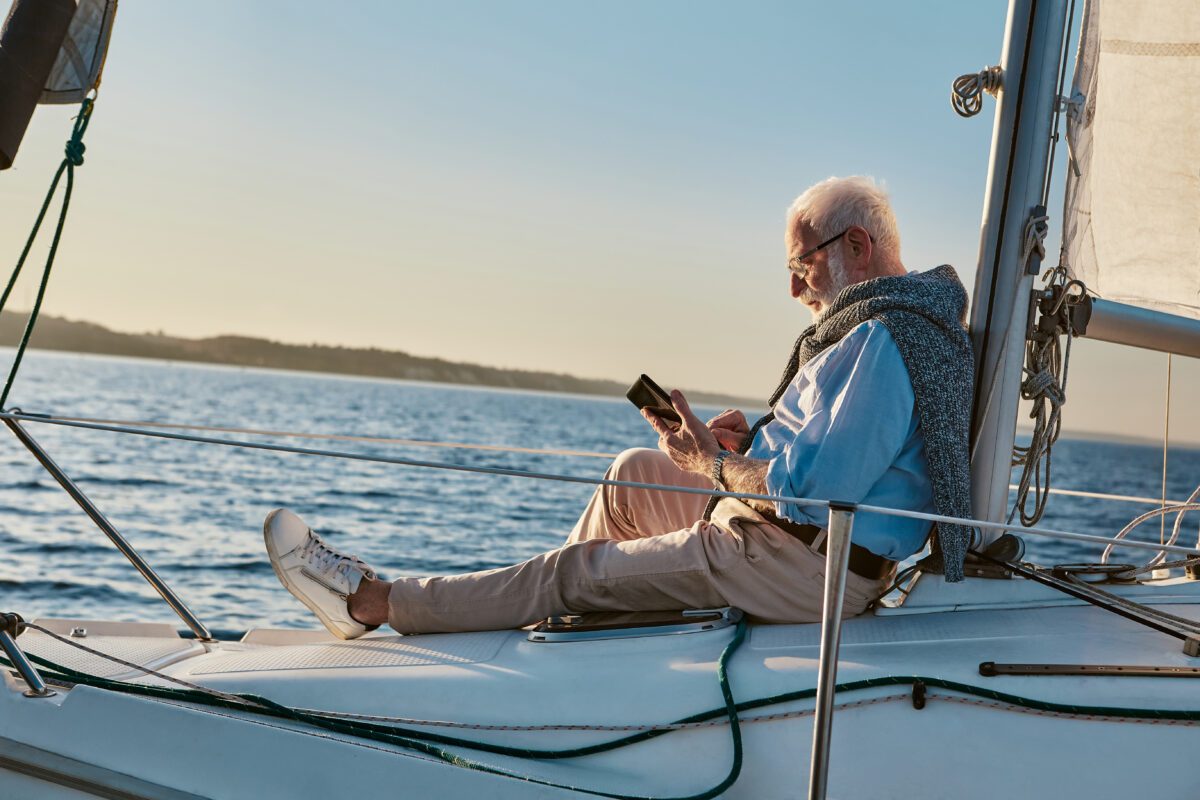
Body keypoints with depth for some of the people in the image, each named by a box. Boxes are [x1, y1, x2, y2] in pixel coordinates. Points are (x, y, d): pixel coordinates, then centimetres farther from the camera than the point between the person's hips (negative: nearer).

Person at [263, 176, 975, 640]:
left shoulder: (884, 340, -22)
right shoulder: (882, 323, 13)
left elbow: (815, 491, -28)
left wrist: (714, 463, -13)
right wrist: (753, 442, 3)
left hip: (799, 569, -10)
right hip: (803, 543, 10)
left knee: (576, 572, -4)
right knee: (633, 474, 18)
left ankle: (375, 601, 6)